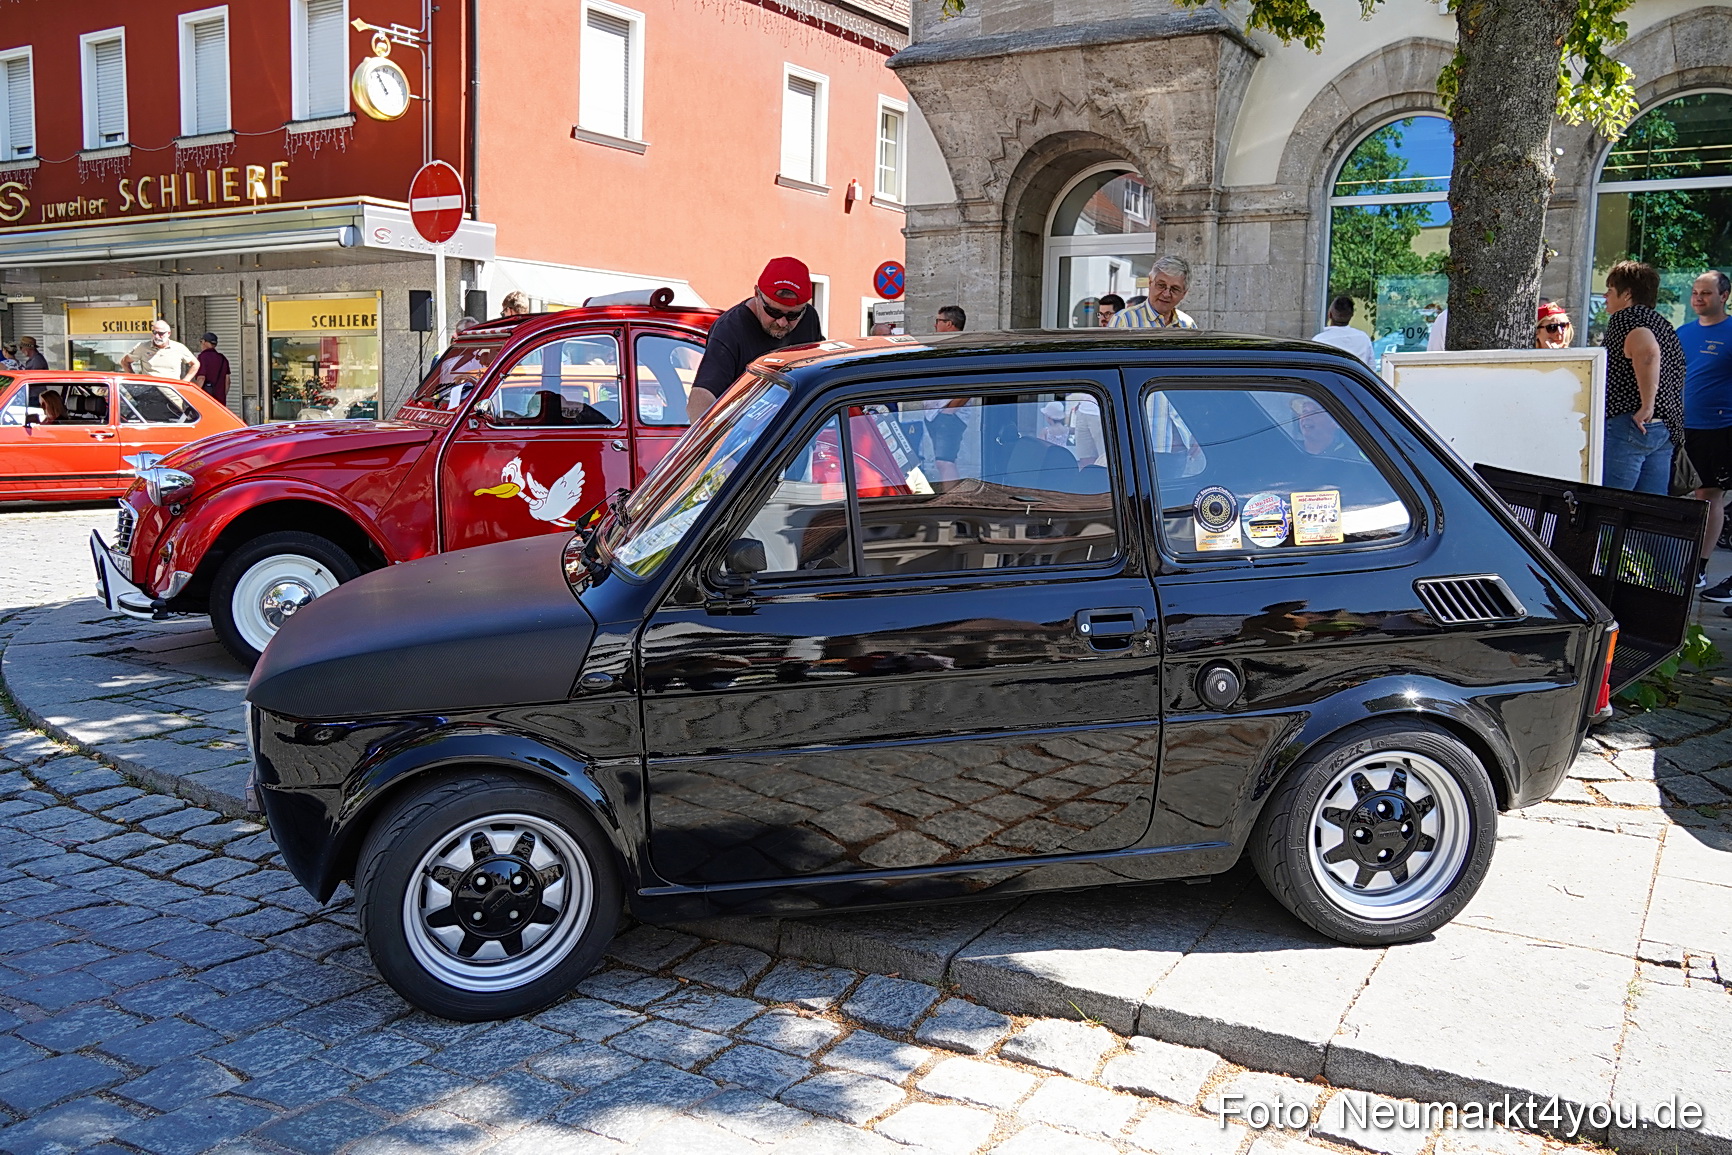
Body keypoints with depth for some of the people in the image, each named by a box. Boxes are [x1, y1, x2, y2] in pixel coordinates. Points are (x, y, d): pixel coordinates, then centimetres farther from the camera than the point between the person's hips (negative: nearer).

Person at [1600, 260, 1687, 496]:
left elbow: (1648, 352, -25)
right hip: (1667, 431, 9)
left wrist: (1647, 406, -23)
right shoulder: (1664, 326, 22)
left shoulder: (1625, 318, -6)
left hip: (1626, 426, -9)